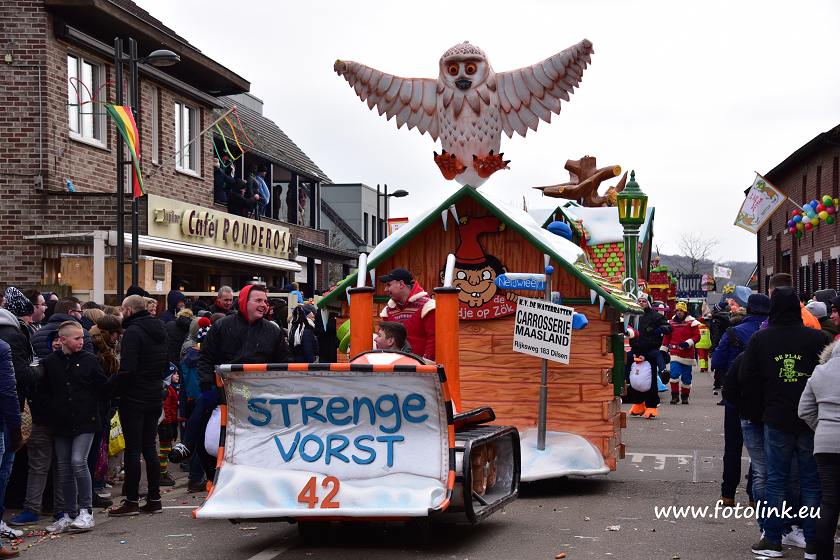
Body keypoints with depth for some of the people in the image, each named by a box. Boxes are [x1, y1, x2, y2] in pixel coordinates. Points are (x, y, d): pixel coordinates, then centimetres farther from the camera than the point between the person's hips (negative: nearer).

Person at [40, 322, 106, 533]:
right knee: (64, 467, 8)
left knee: (78, 462, -13)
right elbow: (43, 390, 8)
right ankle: (68, 514, 18)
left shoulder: (89, 360, -1)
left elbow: (102, 387, 5)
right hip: (61, 423, 3)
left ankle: (86, 511, -3)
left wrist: (90, 405, 0)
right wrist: (54, 408, -2)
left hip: (85, 421, -3)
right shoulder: (50, 362, 2)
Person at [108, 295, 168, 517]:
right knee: (149, 447, 12)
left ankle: (132, 501, 2)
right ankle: (154, 499, 14)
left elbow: (127, 369, -23)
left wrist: (114, 387, -11)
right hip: (155, 396, 8)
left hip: (134, 398, -8)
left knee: (132, 449, -2)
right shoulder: (159, 330, 11)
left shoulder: (133, 332, -15)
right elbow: (165, 364, 18)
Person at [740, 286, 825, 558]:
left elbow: (746, 380, 2)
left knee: (776, 479, 8)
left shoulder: (760, 339, -2)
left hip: (776, 420, 0)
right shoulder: (817, 338, -6)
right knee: (811, 481, 7)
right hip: (812, 422, 0)